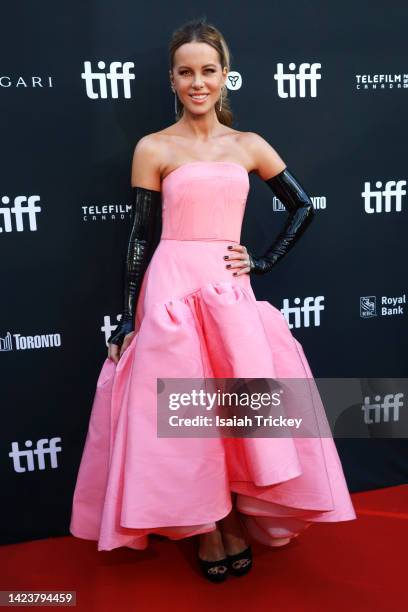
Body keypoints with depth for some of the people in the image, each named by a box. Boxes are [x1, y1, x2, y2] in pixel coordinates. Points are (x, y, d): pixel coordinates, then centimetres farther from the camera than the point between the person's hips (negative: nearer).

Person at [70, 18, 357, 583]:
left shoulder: (249, 146, 11)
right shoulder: (153, 149, 3)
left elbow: (303, 207, 17)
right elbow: (139, 239, 1)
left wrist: (262, 263, 4)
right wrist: (126, 323, -3)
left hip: (231, 292, 3)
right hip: (171, 292, -2)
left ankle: (237, 519, 20)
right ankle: (206, 527, 18)